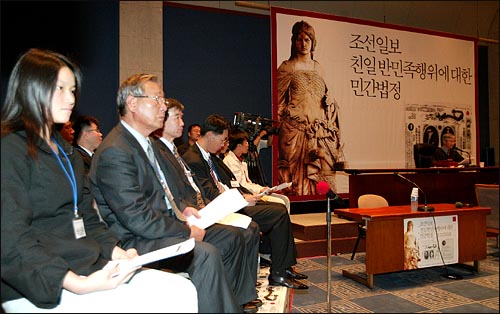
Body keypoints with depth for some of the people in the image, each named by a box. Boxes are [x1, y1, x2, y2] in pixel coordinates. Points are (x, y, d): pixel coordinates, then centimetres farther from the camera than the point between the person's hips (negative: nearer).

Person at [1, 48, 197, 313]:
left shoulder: (65, 150, 19)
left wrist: (115, 251, 0)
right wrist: (78, 284, -25)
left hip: (88, 269, 7)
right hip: (39, 289, -7)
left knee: (182, 290, -11)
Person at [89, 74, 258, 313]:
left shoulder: (147, 143, 13)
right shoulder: (114, 152, -20)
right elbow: (137, 219, -24)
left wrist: (180, 210, 6)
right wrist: (186, 231, -16)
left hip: (164, 224, 10)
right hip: (134, 240, -10)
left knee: (232, 238, 9)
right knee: (206, 254, -32)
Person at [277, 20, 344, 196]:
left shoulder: (318, 68, 18)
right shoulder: (286, 67, 6)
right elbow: (279, 101, 2)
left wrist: (329, 101, 8)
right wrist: (279, 127, -6)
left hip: (320, 130, 4)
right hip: (295, 129, -4)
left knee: (323, 175, 1)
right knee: (298, 177, -7)